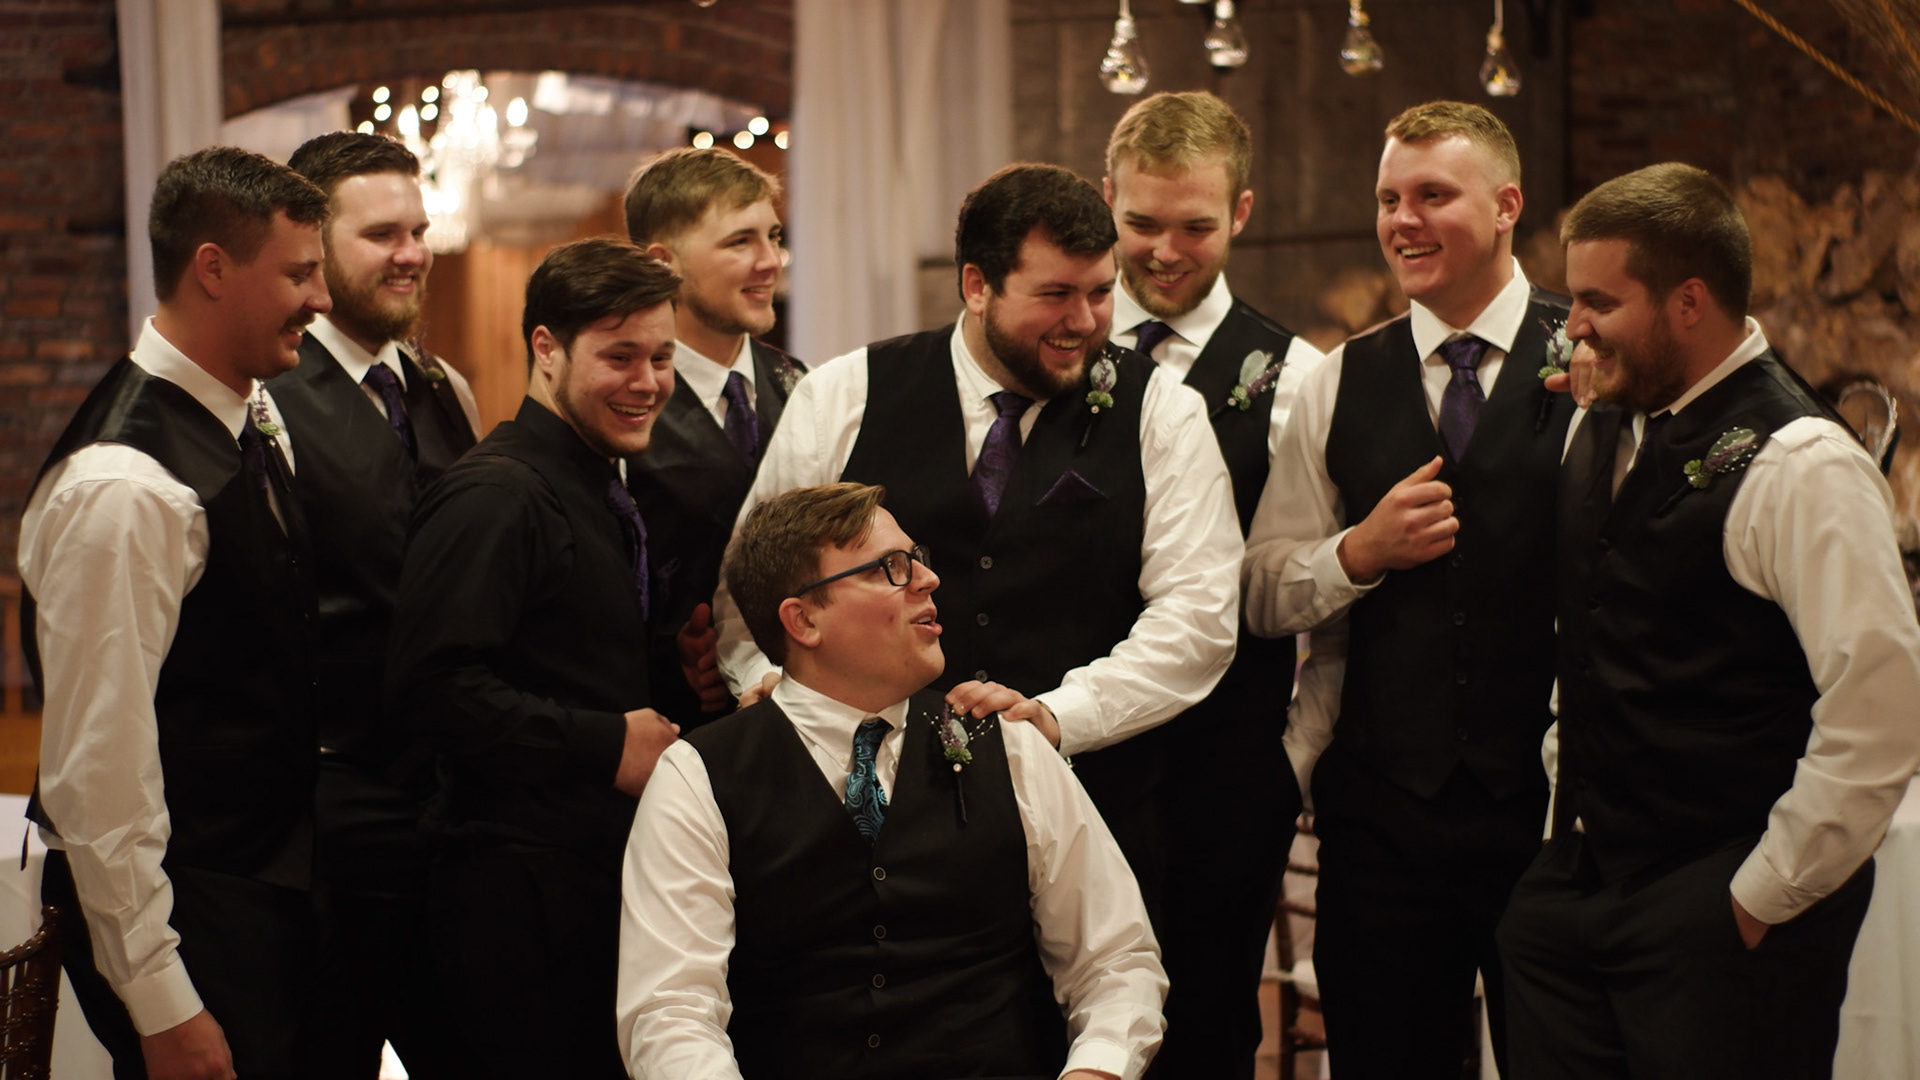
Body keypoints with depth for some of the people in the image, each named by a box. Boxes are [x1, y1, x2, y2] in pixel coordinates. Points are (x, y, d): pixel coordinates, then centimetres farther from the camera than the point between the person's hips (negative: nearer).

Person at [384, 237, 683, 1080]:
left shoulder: (600, 490, 19)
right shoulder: (497, 495, -13)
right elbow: (433, 685, -23)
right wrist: (607, 744, -18)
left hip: (602, 875, 9)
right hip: (522, 890, -9)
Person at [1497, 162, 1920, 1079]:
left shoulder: (1798, 464, -15)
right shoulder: (1600, 432, 10)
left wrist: (1766, 898, -16)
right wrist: (1565, 830, 13)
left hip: (1716, 928, -7)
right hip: (1576, 891, 7)